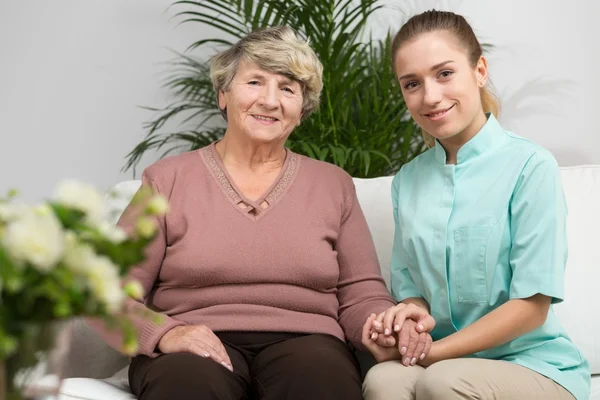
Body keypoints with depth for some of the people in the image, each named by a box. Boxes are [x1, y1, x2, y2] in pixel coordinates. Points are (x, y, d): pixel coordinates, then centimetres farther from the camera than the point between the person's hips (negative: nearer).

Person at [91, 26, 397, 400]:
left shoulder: (334, 185, 15)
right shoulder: (169, 180, 8)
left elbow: (362, 295, 11)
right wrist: (165, 333, -15)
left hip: (302, 343, 1)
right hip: (197, 349, -1)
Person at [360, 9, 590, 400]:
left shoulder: (531, 166, -9)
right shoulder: (407, 181, 7)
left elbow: (531, 305, -11)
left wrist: (431, 351, -15)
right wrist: (411, 316, -12)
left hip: (535, 366, -3)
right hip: (449, 361, 3)